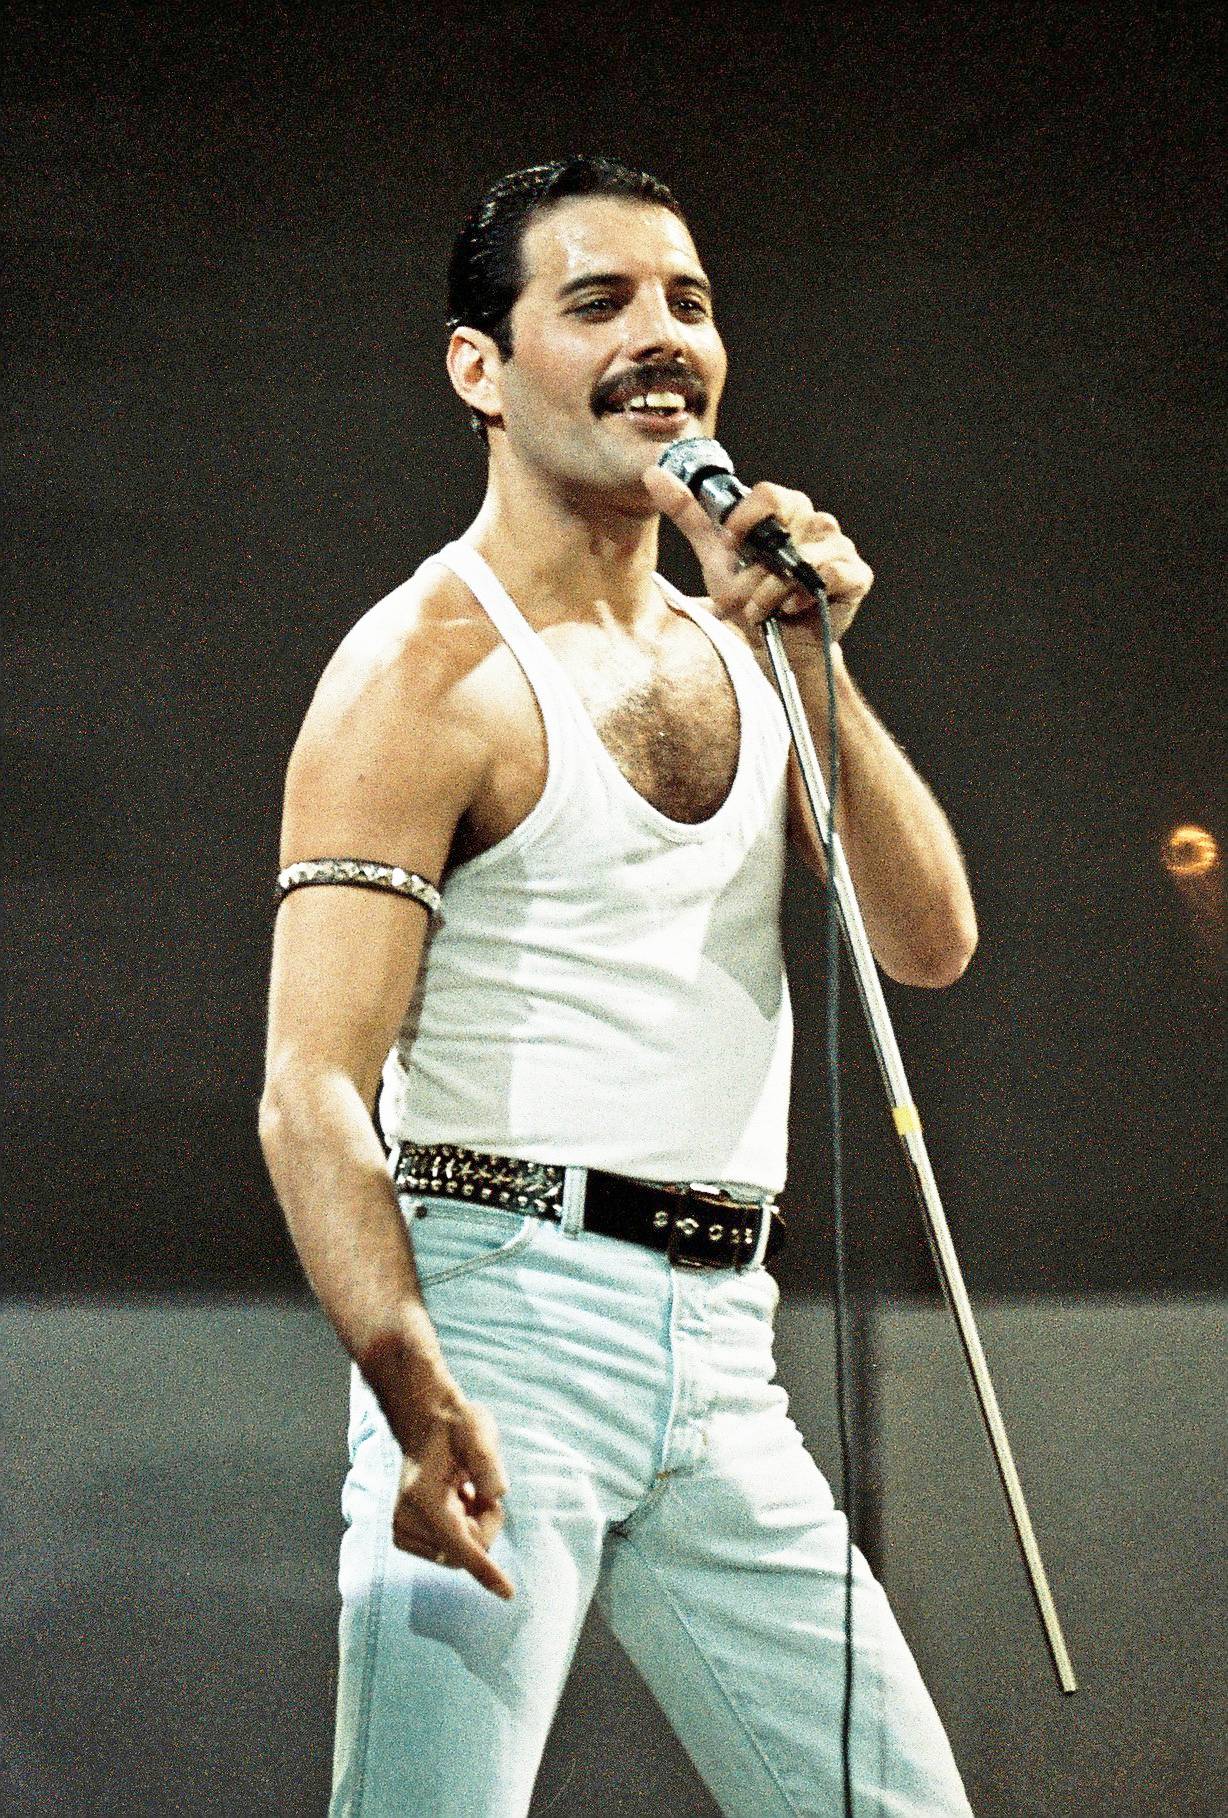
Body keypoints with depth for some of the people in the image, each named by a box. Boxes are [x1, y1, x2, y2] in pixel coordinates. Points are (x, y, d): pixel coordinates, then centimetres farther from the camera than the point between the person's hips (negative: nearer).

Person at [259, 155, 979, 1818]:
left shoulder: (733, 655, 17)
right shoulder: (430, 668, -5)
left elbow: (931, 943, 8)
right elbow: (313, 1090, -13)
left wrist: (811, 662, -3)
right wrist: (419, 1399, -27)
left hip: (720, 1358, 7)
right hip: (502, 1312, -7)